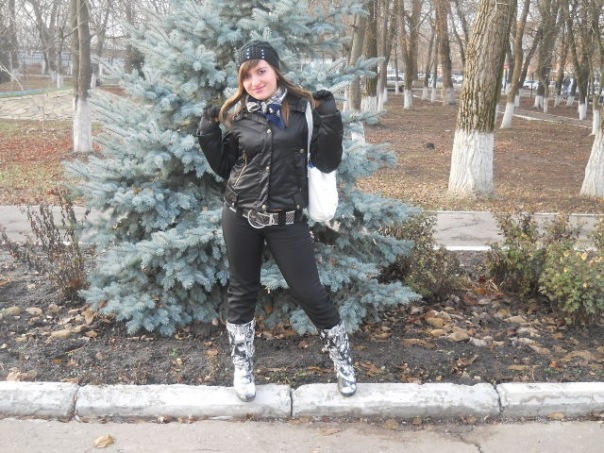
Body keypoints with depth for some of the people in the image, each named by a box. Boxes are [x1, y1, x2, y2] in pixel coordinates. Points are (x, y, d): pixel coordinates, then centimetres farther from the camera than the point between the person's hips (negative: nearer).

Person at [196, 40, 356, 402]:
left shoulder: (305, 108, -3)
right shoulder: (235, 114, 3)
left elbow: (327, 163, -5)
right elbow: (225, 169, 12)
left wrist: (331, 121, -17)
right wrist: (208, 135, -2)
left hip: (287, 219, -2)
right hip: (240, 216, 3)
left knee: (310, 292, 3)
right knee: (242, 291, 13)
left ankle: (343, 359, 26)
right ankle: (242, 368, 32)